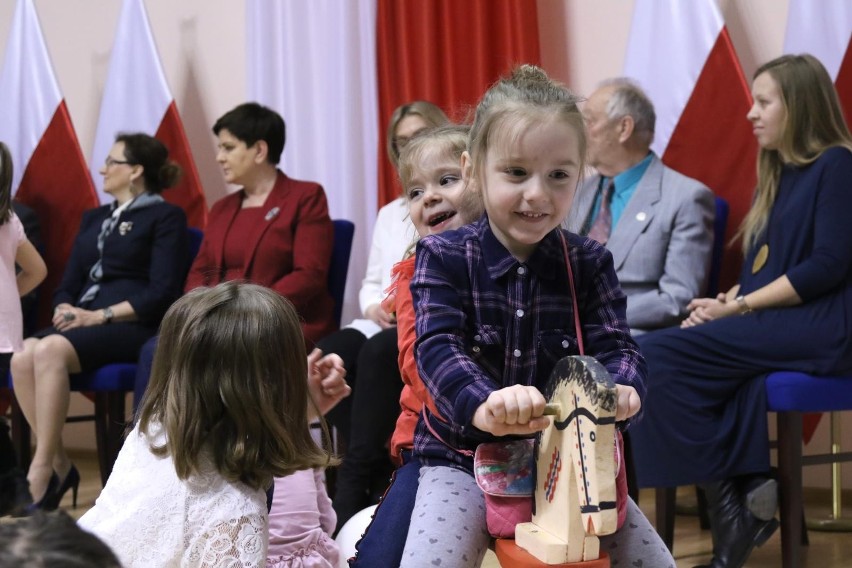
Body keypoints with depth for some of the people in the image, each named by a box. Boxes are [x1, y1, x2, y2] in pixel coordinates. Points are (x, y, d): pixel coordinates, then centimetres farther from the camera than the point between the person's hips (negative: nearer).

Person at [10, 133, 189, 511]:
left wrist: (99, 316, -15)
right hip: (83, 323, 6)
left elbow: (162, 293, -8)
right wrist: (65, 309, -3)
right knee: (22, 358, -26)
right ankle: (58, 464, -18)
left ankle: (40, 472, -30)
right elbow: (68, 283, 22)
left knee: (50, 351, -34)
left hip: (133, 326, -6)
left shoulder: (165, 218, 3)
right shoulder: (93, 219, 26)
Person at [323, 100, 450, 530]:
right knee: (329, 356, -27)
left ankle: (356, 477, -33)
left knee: (380, 353, -37)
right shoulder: (391, 214, 28)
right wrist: (375, 306, -1)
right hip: (386, 324, 6)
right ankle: (381, 470, -22)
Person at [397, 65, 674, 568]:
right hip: (466, 457, -2)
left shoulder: (589, 263, 1)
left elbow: (616, 347, -9)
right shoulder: (445, 258, -7)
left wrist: (621, 390, -36)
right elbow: (439, 348, -21)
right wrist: (482, 404, -44)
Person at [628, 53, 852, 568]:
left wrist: (740, 305, -13)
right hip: (776, 325, 7)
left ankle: (733, 505, -15)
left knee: (660, 356, -22)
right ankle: (746, 497, -23)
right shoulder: (779, 175, 22)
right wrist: (726, 301, 0)